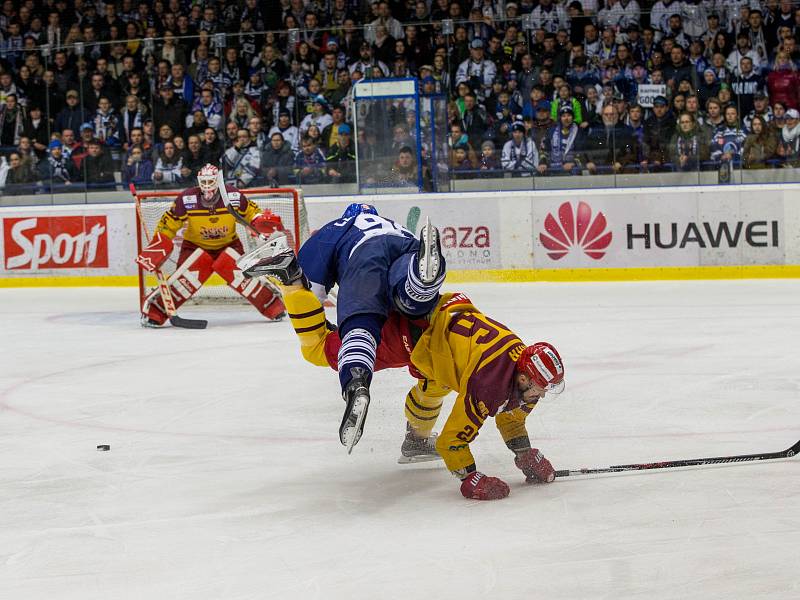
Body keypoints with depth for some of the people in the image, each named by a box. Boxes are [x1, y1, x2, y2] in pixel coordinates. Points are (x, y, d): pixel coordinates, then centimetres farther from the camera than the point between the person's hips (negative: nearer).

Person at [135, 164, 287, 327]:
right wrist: (157, 247, -21)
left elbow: (251, 212, -2)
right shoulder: (186, 199, -21)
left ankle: (273, 306, -3)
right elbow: (167, 225, -12)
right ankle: (153, 311, -15)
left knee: (243, 274, -20)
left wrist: (263, 221, -23)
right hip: (195, 246, -1)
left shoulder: (234, 196, -18)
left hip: (228, 244, 1)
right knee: (186, 277, -24)